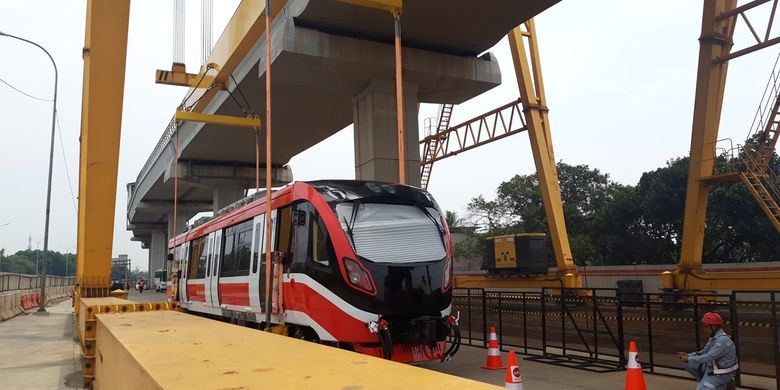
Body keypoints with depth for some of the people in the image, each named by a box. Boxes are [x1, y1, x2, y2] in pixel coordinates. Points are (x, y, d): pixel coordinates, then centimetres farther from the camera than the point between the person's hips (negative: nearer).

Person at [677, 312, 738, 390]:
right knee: (686, 364, 5)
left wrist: (689, 359, -25)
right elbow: (704, 352, 10)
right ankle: (705, 382, 13)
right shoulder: (714, 337, 5)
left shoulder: (723, 340, -26)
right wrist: (688, 355, -4)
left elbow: (709, 357, -29)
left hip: (721, 374, -9)